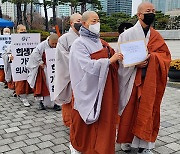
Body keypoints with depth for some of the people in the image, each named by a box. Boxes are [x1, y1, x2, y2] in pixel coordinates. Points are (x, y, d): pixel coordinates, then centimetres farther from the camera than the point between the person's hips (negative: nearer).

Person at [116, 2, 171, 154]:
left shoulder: (156, 36, 9)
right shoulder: (127, 34, -4)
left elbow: (165, 55, 5)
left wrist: (152, 57, -14)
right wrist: (135, 63, -21)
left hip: (150, 81, 4)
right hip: (132, 79, -3)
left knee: (148, 110, 5)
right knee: (129, 110, 5)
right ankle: (126, 139, 24)